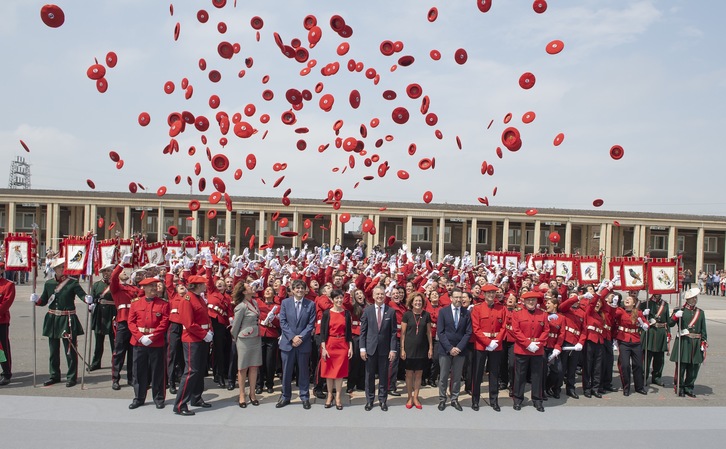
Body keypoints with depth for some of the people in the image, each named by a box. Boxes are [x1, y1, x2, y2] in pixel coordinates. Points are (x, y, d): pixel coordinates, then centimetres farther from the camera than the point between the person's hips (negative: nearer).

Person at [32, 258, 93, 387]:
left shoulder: (72, 282, -6)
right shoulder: (48, 283, 6)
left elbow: (82, 294, -17)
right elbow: (44, 301, 10)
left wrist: (88, 299, -38)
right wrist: (36, 300, -10)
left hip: (68, 320, -4)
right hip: (52, 320, 4)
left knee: (70, 349, 0)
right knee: (53, 350, 14)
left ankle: (72, 377, 11)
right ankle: (55, 376, 27)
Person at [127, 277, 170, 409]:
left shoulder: (163, 304, -1)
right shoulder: (135, 303, 5)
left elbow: (164, 324, -6)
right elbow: (131, 322, 2)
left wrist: (151, 337, -14)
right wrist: (140, 337, -11)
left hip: (157, 343, -2)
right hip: (139, 343, 2)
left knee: (158, 371, 4)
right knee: (139, 371, 9)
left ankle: (159, 398, 16)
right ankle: (139, 398, 22)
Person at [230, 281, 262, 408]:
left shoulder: (254, 302, 4)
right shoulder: (241, 306, -18)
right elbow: (236, 325, -8)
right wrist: (235, 339, 4)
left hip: (256, 339, 6)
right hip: (245, 339, -6)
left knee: (254, 367, 10)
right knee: (243, 368, 5)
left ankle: (252, 394, 20)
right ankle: (242, 395, 16)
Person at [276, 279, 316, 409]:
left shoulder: (311, 304, 1)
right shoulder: (285, 302, 3)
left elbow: (311, 324, -3)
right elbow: (283, 322, -2)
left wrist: (301, 337, -13)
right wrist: (292, 337, -12)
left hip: (304, 343, 0)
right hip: (287, 342, 1)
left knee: (304, 371, 8)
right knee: (286, 371, 7)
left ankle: (305, 397, 19)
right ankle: (285, 396, 21)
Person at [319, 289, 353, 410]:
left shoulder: (346, 313, 3)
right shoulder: (326, 313, -3)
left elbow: (349, 331, 6)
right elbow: (322, 331, -4)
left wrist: (351, 347, 2)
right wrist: (323, 348, -10)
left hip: (343, 345, 1)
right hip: (329, 344, -1)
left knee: (340, 371, 4)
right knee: (329, 370, 6)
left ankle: (338, 397, 12)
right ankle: (329, 395, 19)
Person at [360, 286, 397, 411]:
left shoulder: (391, 311, 0)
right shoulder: (367, 310, 1)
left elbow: (393, 332, 0)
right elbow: (363, 331, 1)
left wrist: (393, 349, -5)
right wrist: (362, 348, -4)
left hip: (385, 349, 0)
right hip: (370, 348, 0)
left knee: (384, 375, 7)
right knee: (369, 375, 7)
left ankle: (383, 400, 20)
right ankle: (369, 400, 20)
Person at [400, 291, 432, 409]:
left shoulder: (426, 315, 1)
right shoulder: (407, 314, -4)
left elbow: (429, 332, 7)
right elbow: (403, 333, -1)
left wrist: (431, 348, 4)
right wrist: (402, 349, -5)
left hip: (422, 349, 2)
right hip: (409, 348, -2)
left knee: (419, 374, 8)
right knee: (409, 374, 5)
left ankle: (416, 397, 21)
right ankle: (410, 398, 18)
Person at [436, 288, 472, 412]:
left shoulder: (466, 313, 3)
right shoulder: (443, 311, -2)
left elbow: (468, 333, 0)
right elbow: (440, 332, -6)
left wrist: (459, 347, -10)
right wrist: (449, 348, -14)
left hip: (460, 350, 2)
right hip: (445, 349, -1)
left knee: (457, 377, 8)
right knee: (444, 376, 5)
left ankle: (454, 399, 20)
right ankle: (442, 400, 16)